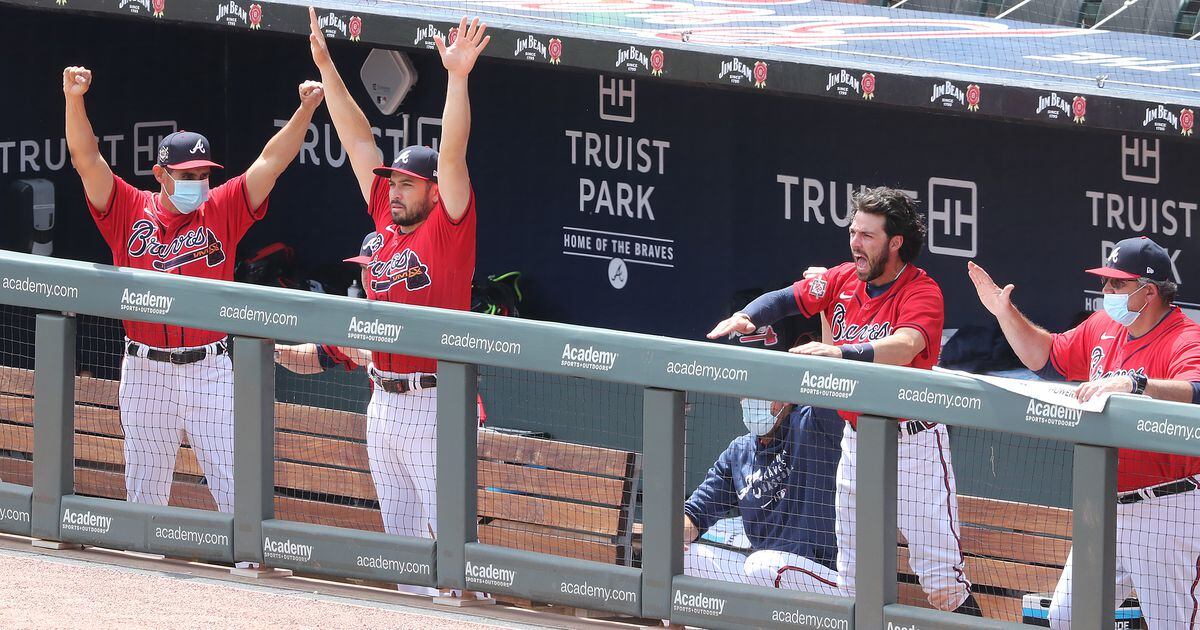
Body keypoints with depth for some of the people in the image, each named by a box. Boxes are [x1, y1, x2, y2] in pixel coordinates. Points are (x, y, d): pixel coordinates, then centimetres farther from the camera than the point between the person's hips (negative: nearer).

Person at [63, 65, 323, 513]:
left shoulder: (222, 211, 4)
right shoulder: (129, 211, 3)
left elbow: (272, 161, -2)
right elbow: (87, 159, -5)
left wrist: (305, 110, -15)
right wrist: (74, 101, -19)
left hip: (209, 371, 0)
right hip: (145, 372, 1)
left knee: (237, 493, -3)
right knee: (143, 496, 8)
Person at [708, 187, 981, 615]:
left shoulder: (921, 291, -16)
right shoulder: (843, 280, 3)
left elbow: (903, 349, -33)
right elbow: (787, 299, 13)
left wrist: (840, 352, -48)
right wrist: (747, 316, -9)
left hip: (912, 444, -7)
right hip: (857, 442, 7)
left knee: (942, 580, -9)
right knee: (853, 577, 12)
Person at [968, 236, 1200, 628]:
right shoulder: (1102, 327, 10)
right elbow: (1047, 358, 27)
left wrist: (1134, 382, -52)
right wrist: (1005, 313, 15)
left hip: (1168, 511, -8)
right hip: (1107, 508, 8)